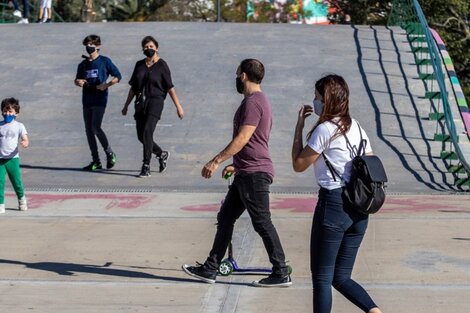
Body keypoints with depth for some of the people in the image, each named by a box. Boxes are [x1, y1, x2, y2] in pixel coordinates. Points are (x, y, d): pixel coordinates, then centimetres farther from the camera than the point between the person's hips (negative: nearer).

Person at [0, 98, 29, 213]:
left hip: (13, 158, -2)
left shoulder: (19, 126, -1)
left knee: (17, 181, 6)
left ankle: (21, 199, 32)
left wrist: (25, 143, -30)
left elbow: (25, 140, -8)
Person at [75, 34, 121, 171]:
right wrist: (78, 82, 0)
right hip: (87, 101, 6)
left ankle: (110, 154, 2)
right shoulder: (83, 64, 14)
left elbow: (117, 76, 2)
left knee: (95, 128, -17)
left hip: (100, 100, -6)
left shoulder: (105, 61, 0)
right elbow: (77, 79, 24)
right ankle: (96, 161, 11)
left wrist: (106, 85, -13)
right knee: (89, 131, 4)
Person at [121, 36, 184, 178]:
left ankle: (146, 167, -13)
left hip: (155, 101, -6)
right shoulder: (139, 65, 12)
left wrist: (178, 107, -6)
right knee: (141, 135, 5)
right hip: (141, 102, 6)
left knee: (147, 132, -17)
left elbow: (170, 87, -4)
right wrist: (127, 105, 18)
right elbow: (133, 87, 18)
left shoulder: (162, 65, -2)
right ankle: (162, 154, 30)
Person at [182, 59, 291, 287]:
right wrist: (237, 165, 29)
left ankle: (281, 274, 0)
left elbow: (243, 138, -22)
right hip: (247, 173, 11)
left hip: (254, 174, -11)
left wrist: (216, 161, -22)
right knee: (225, 217, 12)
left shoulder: (253, 102, -15)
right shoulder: (258, 100, 18)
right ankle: (210, 270, 16)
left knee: (262, 222, -6)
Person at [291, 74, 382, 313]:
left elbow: (298, 165, -3)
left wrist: (299, 127, 2)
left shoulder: (324, 129, -11)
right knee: (341, 277, 14)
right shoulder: (356, 128, 13)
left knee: (322, 277, 3)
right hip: (358, 209, 8)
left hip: (333, 204, -8)